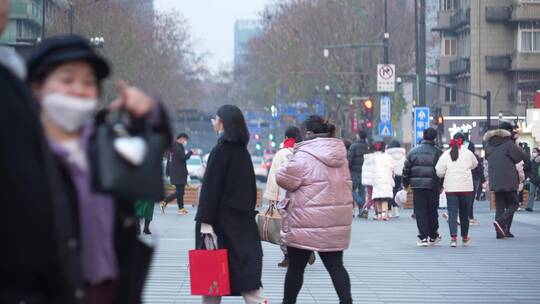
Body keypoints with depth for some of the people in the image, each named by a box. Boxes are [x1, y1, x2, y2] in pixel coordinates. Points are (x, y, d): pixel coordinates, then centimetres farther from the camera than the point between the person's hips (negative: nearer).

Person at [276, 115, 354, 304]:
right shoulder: (340, 155, 8)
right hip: (336, 222, 6)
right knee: (335, 265, 7)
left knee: (296, 267, 8)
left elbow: (284, 178, -12)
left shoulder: (304, 157, -16)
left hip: (307, 224, -6)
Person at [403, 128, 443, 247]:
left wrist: (406, 184, 15)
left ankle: (423, 237, -8)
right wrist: (441, 186, 7)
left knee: (420, 212, 1)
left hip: (417, 186, 1)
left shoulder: (413, 152, 5)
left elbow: (406, 169, 7)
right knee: (432, 211, 12)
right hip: (432, 186, -1)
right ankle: (433, 236, 21)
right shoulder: (437, 153, -3)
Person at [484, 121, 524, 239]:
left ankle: (500, 232, 4)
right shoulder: (509, 144, -11)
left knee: (499, 206, 10)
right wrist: (516, 144, 3)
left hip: (494, 180, 6)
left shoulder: (489, 145, 8)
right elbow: (519, 158, -6)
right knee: (513, 204, 4)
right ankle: (501, 222, -19)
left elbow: (487, 157, 20)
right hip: (508, 180, -6)